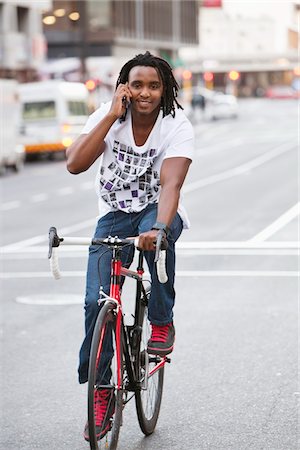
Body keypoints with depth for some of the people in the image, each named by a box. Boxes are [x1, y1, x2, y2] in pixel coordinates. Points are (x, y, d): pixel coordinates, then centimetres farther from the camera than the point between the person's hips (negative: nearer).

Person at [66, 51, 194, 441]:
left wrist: (158, 227, -50)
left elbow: (171, 184, -31)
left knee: (158, 234, -39)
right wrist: (112, 115, -25)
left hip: (158, 211, -2)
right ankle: (100, 391, -1)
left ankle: (162, 322, -17)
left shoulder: (177, 127, -17)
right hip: (114, 215, 2)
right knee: (97, 300, -14)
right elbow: (75, 163, -24)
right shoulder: (107, 118, -9)